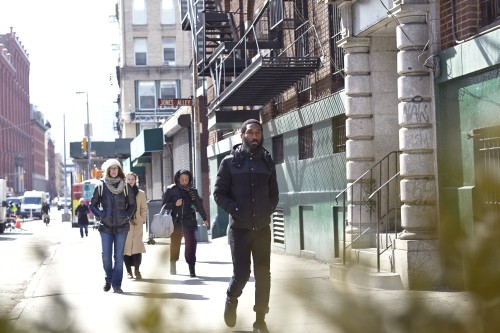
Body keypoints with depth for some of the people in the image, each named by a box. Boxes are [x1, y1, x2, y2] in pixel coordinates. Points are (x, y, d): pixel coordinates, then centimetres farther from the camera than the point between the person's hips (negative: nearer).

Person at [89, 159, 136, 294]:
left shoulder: (126, 186, 3)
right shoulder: (101, 187, 1)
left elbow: (132, 204, 10)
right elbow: (93, 204, 8)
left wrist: (127, 216, -5)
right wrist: (100, 215, -7)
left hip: (121, 227, 0)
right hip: (106, 227, 0)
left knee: (119, 256, 0)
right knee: (106, 256, -2)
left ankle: (117, 284, 4)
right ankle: (108, 280, 19)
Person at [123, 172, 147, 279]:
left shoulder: (141, 193, 8)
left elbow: (144, 208, 11)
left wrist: (142, 220, 3)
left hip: (137, 224, 0)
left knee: (137, 246, -9)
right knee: (126, 247, 0)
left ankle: (137, 270, -5)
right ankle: (128, 271, 9)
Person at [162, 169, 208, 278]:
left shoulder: (192, 191, 8)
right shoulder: (171, 190, 3)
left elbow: (199, 205, 19)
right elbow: (164, 205, 3)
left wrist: (204, 218, 26)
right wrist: (175, 204, -14)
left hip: (189, 221, 1)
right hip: (176, 221, -1)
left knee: (191, 243, -8)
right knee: (175, 243, 6)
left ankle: (192, 268, -8)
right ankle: (173, 265, 24)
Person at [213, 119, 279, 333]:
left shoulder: (267, 161, 8)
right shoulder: (230, 162, -1)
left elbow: (274, 193, 14)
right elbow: (219, 193, -1)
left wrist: (268, 210, -2)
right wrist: (235, 210, -13)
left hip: (263, 229, 3)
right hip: (239, 229, -3)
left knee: (263, 275, 3)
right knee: (241, 273, -6)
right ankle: (231, 301, 26)